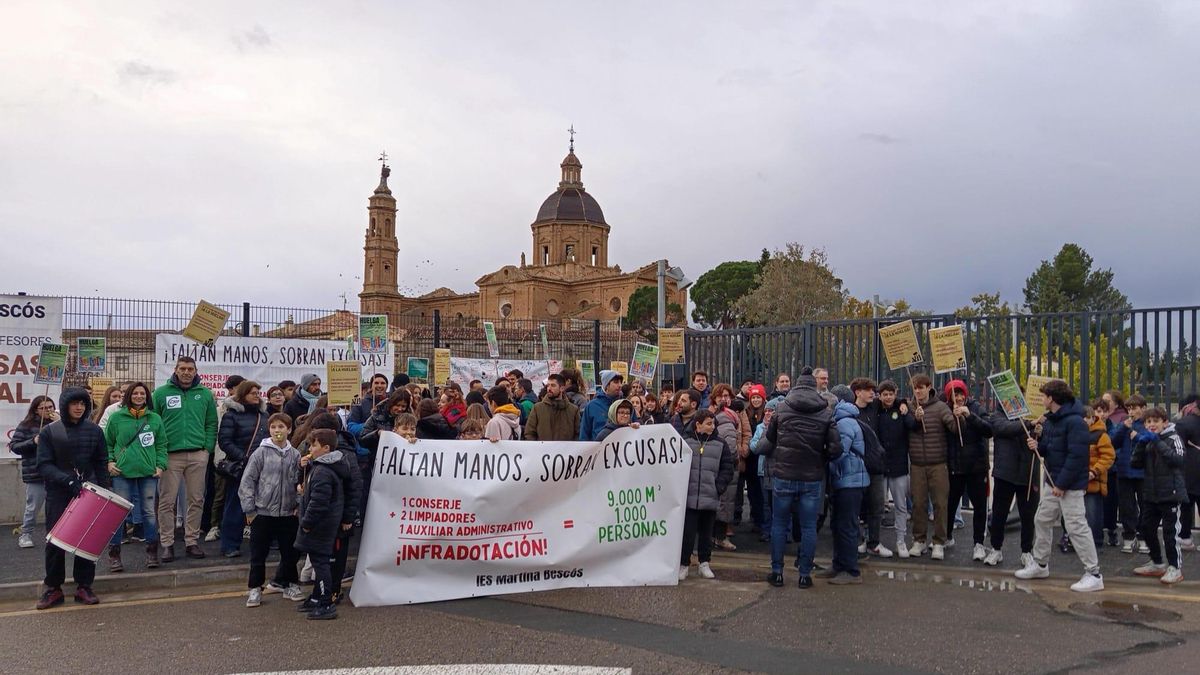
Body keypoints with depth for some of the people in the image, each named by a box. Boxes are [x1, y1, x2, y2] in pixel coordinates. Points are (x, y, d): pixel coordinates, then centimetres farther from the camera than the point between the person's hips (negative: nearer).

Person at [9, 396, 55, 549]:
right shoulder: (26, 425, -1)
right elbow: (14, 446, -3)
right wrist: (33, 442, -18)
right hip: (35, 474, -2)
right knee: (33, 507, 2)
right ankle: (25, 535, 19)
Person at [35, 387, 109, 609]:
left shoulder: (94, 431, 5)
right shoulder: (49, 432, 0)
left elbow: (101, 463, 9)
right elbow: (44, 465, -7)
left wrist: (104, 491, 2)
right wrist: (68, 480, -21)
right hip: (58, 495, -1)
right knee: (55, 541, 1)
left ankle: (84, 586, 12)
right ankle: (53, 587, 14)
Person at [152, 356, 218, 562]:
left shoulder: (205, 394, 9)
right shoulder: (161, 393, 3)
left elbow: (211, 424, 8)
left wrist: (208, 448, -2)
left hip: (198, 454, 2)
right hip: (170, 454, -2)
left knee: (196, 500, 7)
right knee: (167, 501, 0)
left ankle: (192, 541, 16)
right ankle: (166, 543, 9)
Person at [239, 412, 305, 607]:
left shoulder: (295, 455, 1)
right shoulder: (261, 453, -6)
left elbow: (299, 482, 7)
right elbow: (247, 482, -4)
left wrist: (299, 505, 0)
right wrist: (249, 509, -6)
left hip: (288, 513, 3)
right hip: (262, 512, -2)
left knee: (290, 552, 12)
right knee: (258, 554, 7)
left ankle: (284, 583, 30)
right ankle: (255, 588, 21)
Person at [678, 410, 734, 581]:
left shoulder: (720, 444, 5)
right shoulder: (685, 442, 0)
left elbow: (727, 469, 6)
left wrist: (719, 487, -4)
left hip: (710, 498, 2)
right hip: (688, 498, -2)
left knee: (706, 533, 12)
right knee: (687, 533, 0)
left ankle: (704, 564, 24)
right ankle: (683, 564, 10)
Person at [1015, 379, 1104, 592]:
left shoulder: (1074, 422, -19)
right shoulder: (1050, 420, 11)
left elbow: (1077, 456, -23)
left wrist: (1062, 484, -22)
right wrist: (1037, 445, -4)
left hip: (1070, 484, -10)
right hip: (1055, 482, 10)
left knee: (1076, 526, -8)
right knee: (1042, 520, 17)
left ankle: (1094, 574, 1)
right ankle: (1040, 564, 31)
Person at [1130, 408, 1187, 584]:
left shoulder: (1172, 438, -7)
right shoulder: (1147, 441, 11)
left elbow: (1178, 459, -24)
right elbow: (1136, 464, 3)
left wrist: (1157, 442, -24)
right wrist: (1140, 444, -11)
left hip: (1170, 493, -7)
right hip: (1150, 494, 7)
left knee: (1170, 530, -3)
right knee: (1146, 528, 12)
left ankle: (1175, 567, 8)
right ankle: (1157, 564, 27)